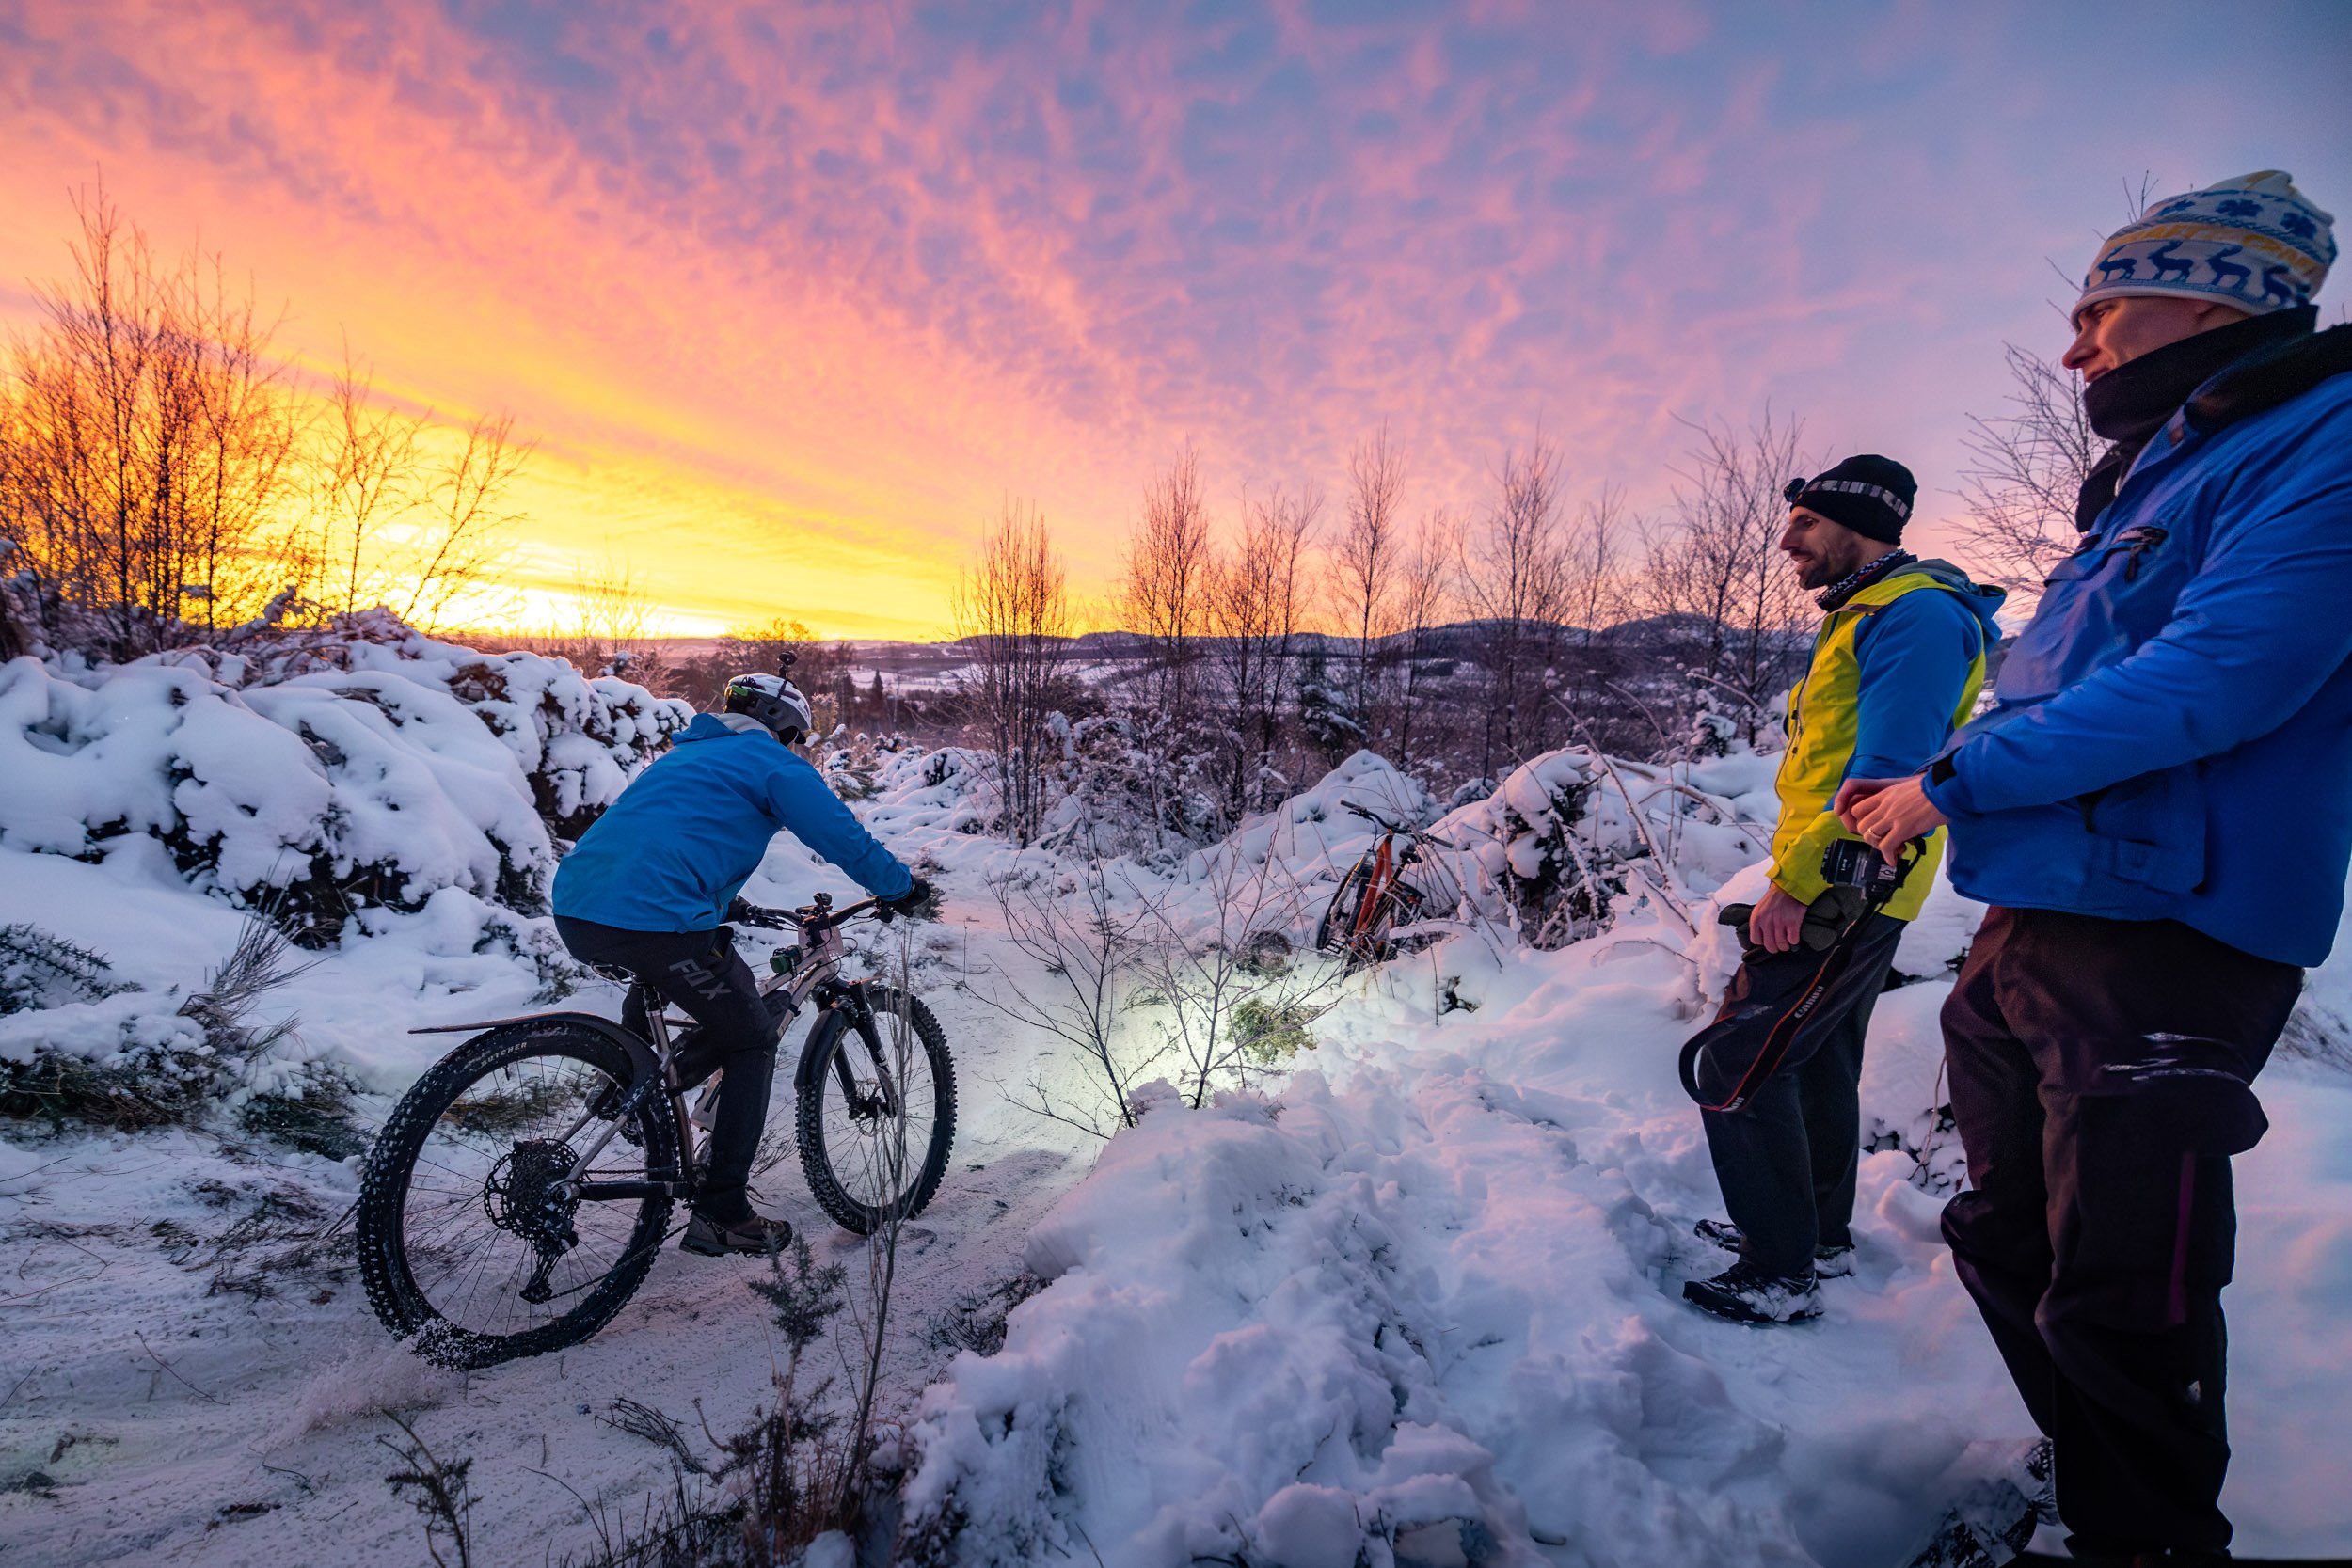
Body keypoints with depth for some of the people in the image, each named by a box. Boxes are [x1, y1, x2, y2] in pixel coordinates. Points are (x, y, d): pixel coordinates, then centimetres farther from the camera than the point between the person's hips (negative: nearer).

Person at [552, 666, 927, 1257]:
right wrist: (902, 886, 19)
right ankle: (721, 1214, 8)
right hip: (657, 920, -8)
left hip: (575, 911, 9)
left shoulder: (685, 753, 31)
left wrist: (720, 907, 54)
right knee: (752, 1043, 7)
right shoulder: (773, 761, 6)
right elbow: (842, 836, 3)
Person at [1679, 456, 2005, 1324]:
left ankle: (1782, 1275, 1)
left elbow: (1888, 769, -24)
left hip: (1840, 895, -11)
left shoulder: (1914, 612, -14)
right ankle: (1819, 1231, 35)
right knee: (1816, 1061, 20)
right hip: (1842, 893, 11)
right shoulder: (1864, 616, 19)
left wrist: (1798, 882, -23)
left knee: (1734, 1066, -10)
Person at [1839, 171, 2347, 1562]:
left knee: (2121, 1303, -1)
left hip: (2161, 940, -10)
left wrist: (1953, 780, -15)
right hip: (2029, 929, 10)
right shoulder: (2148, 487, 21)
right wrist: (1908, 787, 10)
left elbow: (2216, 678, -22)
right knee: (2011, 1241, 20)